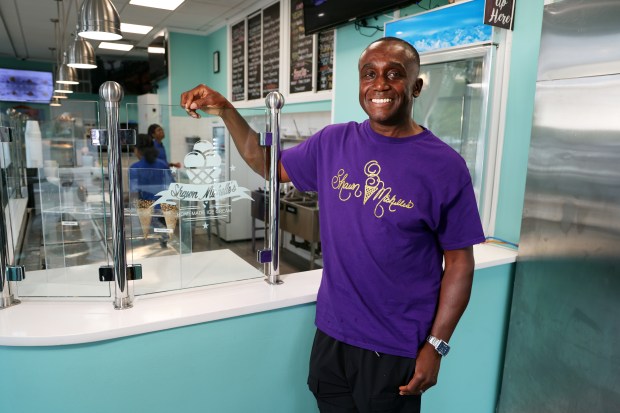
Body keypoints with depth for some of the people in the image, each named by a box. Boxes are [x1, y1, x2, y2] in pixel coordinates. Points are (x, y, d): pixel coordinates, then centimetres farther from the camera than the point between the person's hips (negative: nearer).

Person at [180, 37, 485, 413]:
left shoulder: (445, 165, -12)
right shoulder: (332, 142, -2)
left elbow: (459, 263, -8)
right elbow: (268, 166, 9)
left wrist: (436, 345, -9)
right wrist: (226, 111, -3)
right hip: (331, 334, 4)